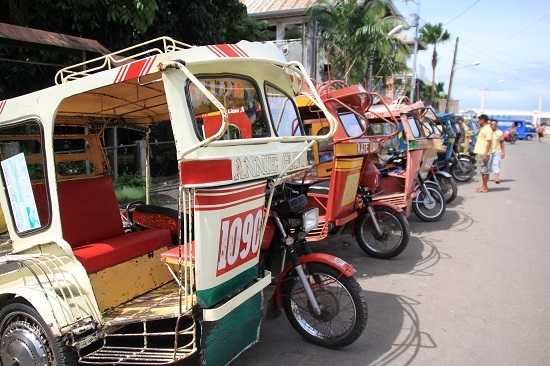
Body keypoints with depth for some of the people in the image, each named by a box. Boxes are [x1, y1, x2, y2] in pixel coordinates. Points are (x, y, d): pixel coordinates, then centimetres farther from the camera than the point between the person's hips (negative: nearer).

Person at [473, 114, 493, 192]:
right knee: (482, 170, 12)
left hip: (483, 153, -10)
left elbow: (489, 142, -19)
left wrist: (485, 154, -24)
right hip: (479, 152, 10)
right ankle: (483, 186, 17)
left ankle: (484, 187, -2)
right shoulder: (482, 129, 18)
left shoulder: (488, 129, -13)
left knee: (484, 170, -6)